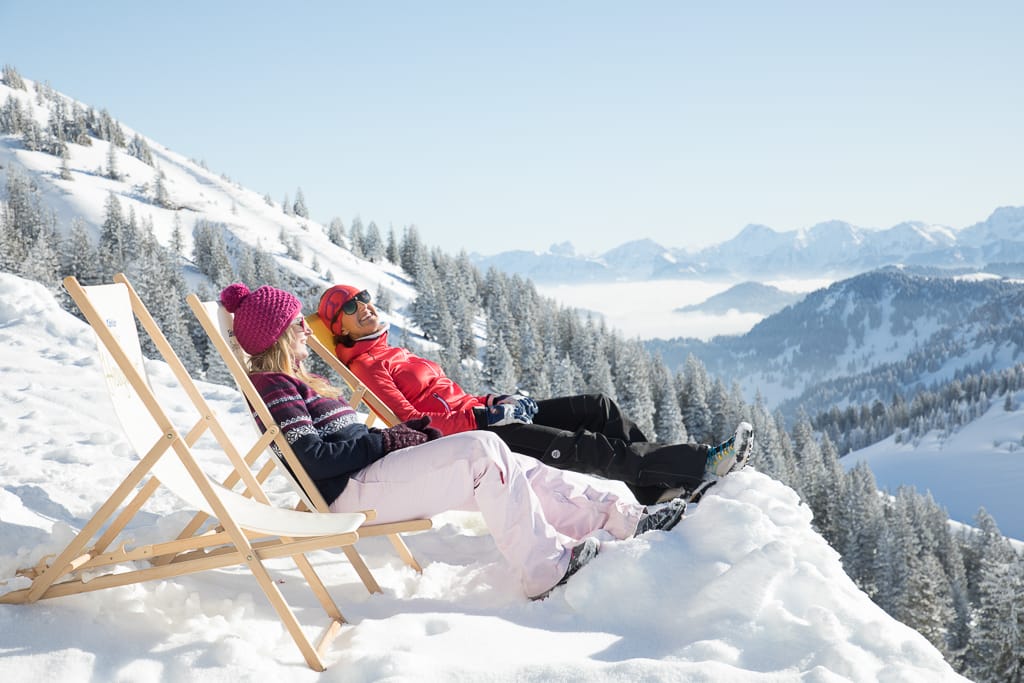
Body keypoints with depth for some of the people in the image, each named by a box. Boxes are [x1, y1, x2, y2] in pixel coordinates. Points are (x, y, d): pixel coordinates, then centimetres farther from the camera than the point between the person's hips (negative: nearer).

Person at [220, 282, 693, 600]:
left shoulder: (296, 383, 24)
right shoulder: (272, 385, -6)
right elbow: (312, 457, -18)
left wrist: (412, 432, 9)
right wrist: (387, 440, -11)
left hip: (371, 475, 10)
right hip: (353, 492, -10)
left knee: (511, 469, -2)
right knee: (482, 450, -22)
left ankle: (626, 518, -6)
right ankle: (546, 568, -21)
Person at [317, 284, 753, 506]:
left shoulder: (390, 353, 23)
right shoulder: (366, 365, -5)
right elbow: (411, 422, -16)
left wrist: (489, 401, 6)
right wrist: (477, 417, -19)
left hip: (478, 412, 10)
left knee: (599, 407, 0)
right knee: (591, 449, -18)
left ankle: (658, 487, -2)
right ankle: (701, 464, -20)